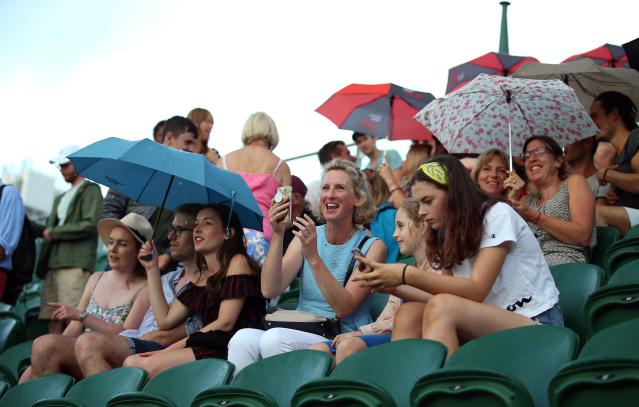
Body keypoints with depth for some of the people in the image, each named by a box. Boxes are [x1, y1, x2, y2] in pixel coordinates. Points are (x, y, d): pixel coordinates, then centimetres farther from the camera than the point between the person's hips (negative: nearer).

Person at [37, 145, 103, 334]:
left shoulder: (90, 190, 4)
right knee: (53, 319, 0)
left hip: (76, 265, -8)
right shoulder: (60, 199, 29)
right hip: (54, 265, 8)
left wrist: (55, 233, -5)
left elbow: (91, 225, -9)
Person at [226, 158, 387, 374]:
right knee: (243, 338, -29)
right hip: (299, 334, 3)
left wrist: (313, 258, -20)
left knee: (274, 338, -32)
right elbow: (269, 290, -2)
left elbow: (344, 308, -12)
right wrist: (277, 236, -11)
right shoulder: (307, 236, 11)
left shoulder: (372, 247, 0)